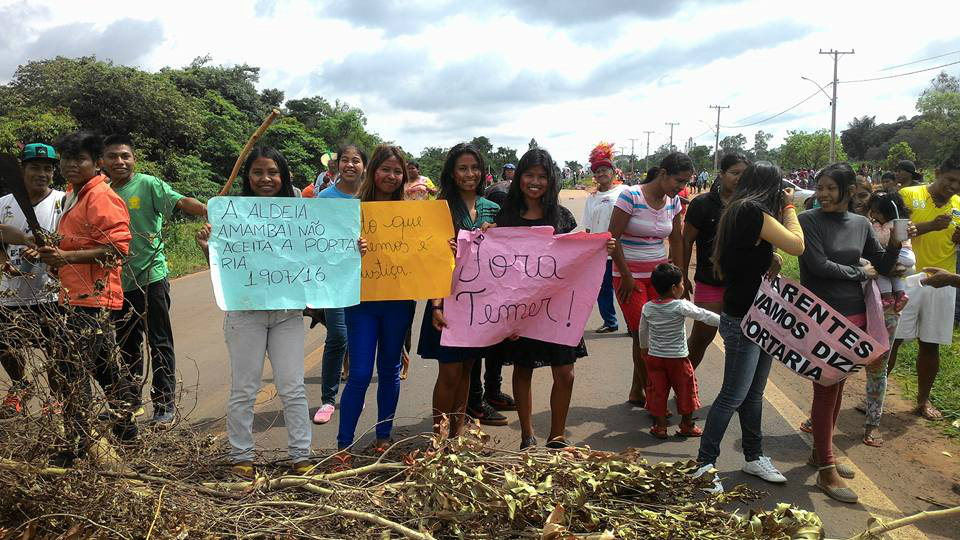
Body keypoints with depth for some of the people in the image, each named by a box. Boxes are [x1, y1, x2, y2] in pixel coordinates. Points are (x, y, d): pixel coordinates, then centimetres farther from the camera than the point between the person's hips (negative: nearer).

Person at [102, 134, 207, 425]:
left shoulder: (148, 184, -7)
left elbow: (181, 202, -22)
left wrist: (212, 211, -38)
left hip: (151, 277, -6)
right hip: (119, 281, 6)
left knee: (159, 343, 1)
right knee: (126, 344, 18)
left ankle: (165, 404, 10)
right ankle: (131, 400, 33)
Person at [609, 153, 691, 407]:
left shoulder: (673, 201, 4)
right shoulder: (631, 196, -15)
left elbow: (677, 240, 13)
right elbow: (613, 238, -15)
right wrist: (627, 277, -12)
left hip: (659, 274, 5)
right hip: (629, 275, -5)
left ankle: (636, 393, 17)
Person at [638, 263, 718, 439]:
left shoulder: (647, 307, -2)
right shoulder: (681, 306, -16)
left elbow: (642, 330, 11)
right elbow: (704, 316, -9)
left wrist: (644, 347, 29)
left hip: (654, 357, 4)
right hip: (677, 358, -3)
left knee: (657, 391, 12)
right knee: (686, 391, 14)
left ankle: (660, 426, 17)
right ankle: (687, 426, 24)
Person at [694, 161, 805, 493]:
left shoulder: (740, 210, 12)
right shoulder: (753, 210, -17)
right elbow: (797, 245, -17)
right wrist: (788, 208, -4)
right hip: (743, 319, -10)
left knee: (753, 394, 18)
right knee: (733, 396, -3)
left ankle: (754, 458, 30)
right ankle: (704, 464, 6)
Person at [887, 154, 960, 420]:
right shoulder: (909, 195, -4)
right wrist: (929, 226, -24)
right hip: (906, 279, -4)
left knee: (930, 344, 11)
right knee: (891, 339, -1)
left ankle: (923, 399, 25)